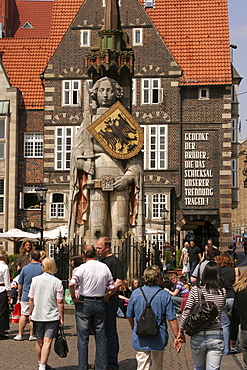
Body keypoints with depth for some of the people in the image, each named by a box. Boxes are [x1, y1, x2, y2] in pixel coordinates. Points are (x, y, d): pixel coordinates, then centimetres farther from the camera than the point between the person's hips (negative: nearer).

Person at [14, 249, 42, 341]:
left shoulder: (25, 268, -3)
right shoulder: (42, 268, -7)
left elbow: (20, 283, 4)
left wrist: (19, 295, 16)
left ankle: (19, 334, 13)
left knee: (24, 315, 10)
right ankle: (32, 335, 10)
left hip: (25, 296, 1)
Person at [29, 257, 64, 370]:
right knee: (47, 341, -4)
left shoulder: (35, 280, -1)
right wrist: (62, 318, 0)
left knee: (39, 341, 15)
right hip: (52, 316, -3)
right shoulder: (57, 282, -7)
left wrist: (31, 314, 14)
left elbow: (31, 299, 3)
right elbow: (60, 302, -8)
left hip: (37, 315, 3)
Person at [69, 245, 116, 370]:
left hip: (84, 303, -3)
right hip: (99, 304, 4)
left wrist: (73, 297, -8)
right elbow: (112, 288, 5)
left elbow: (71, 284, -22)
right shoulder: (105, 267, 3)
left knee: (83, 337, 2)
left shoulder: (83, 267, -10)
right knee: (101, 336, 10)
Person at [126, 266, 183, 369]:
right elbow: (172, 319, -10)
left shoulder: (135, 293, -5)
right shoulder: (165, 295, -9)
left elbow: (130, 316, 6)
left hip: (140, 339, 0)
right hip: (159, 338, 0)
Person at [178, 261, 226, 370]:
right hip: (216, 336, 0)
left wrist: (181, 331, 3)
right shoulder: (222, 292, -4)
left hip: (198, 336, 0)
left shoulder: (195, 290, -7)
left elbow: (186, 312, -7)